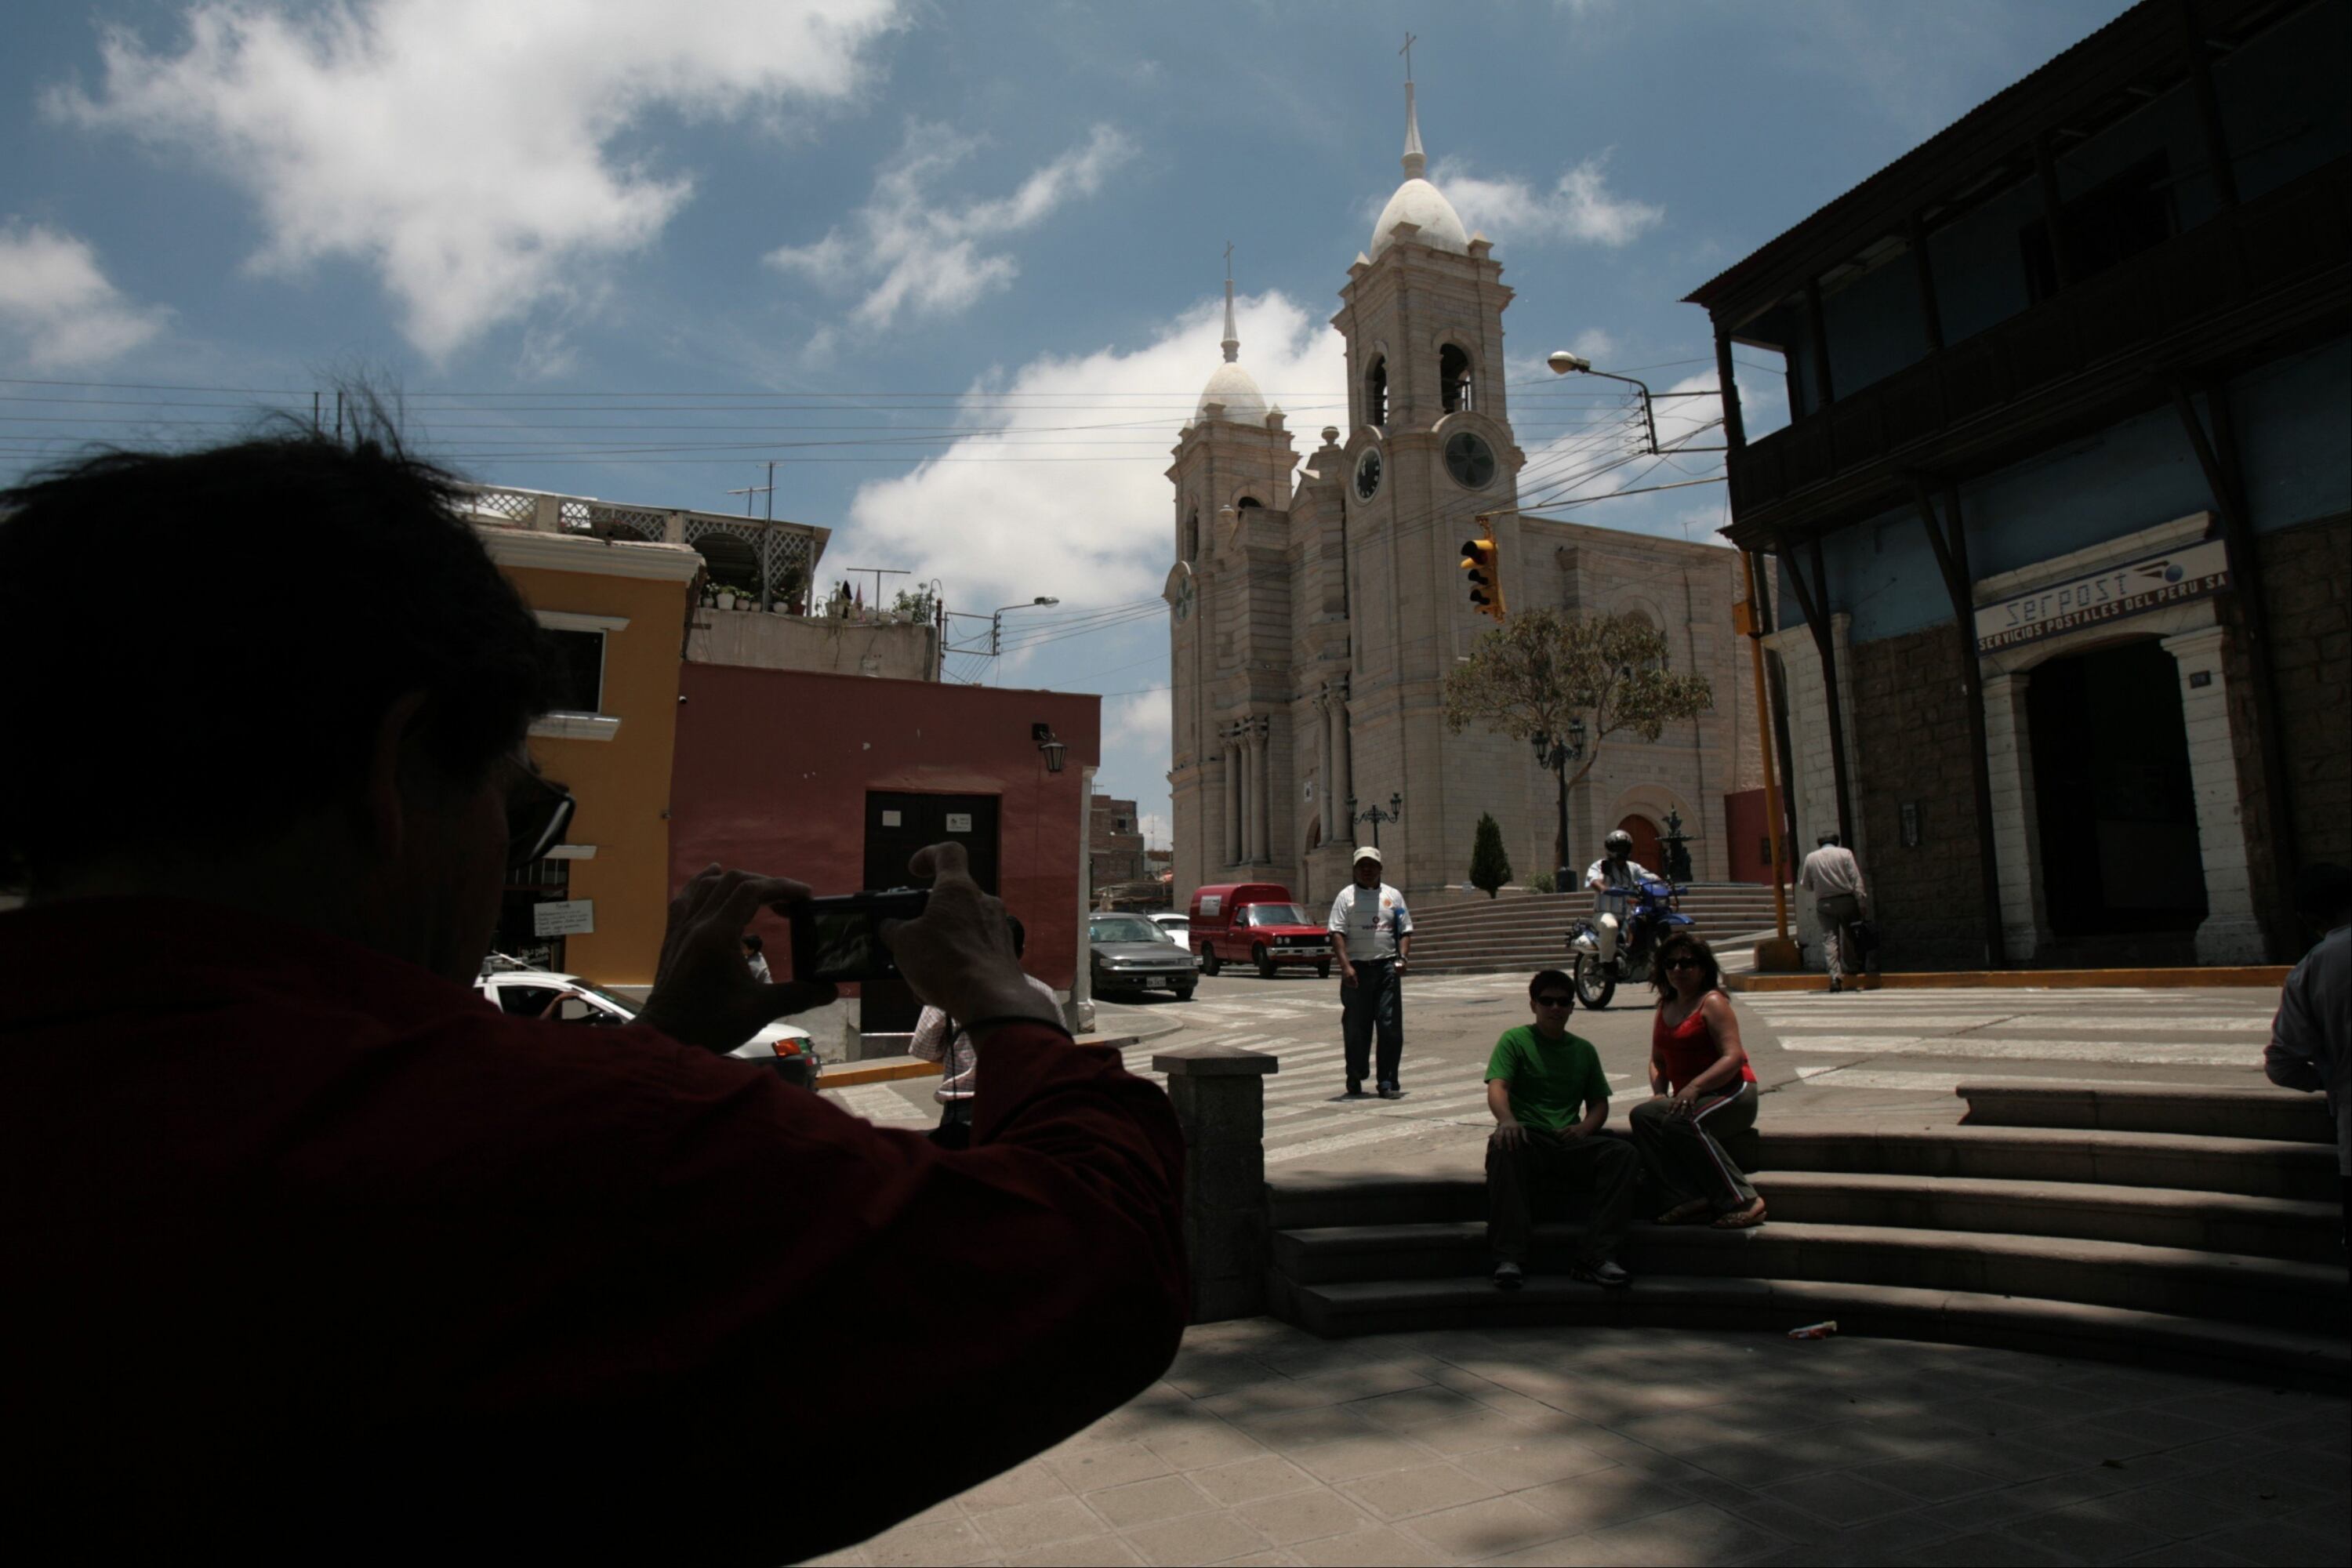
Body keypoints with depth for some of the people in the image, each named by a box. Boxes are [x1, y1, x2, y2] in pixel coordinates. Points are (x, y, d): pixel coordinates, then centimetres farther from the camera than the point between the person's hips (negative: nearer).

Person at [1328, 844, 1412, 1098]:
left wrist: (1401, 957, -5)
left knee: (1390, 1025, -3)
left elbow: (1405, 931, 12)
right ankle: (1355, 1078, 20)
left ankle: (1388, 1081, 3)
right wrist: (1345, 966, -15)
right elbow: (1337, 934, -3)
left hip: (1387, 967, 2)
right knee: (1356, 1027, 5)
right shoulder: (1346, 896, 5)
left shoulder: (1393, 895, 13)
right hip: (1357, 969, -1)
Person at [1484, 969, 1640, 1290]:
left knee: (1624, 1153, -23)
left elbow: (1599, 1103, 21)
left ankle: (1596, 1257, -26)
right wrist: (1507, 1120, -30)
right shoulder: (1515, 1040, 8)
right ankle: (1510, 1258, -37)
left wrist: (1585, 1128, -3)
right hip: (1528, 1137, -4)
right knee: (1504, 1149, -38)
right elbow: (1497, 1088, -7)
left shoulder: (1584, 1049, 22)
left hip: (1570, 1142, 4)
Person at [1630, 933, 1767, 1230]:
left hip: (1731, 1093, -6)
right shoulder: (1665, 1008, 17)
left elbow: (1734, 1057, -17)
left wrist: (1694, 1087, -29)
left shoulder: (1712, 1002, -5)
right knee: (1642, 1115, -23)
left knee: (1680, 1122, -35)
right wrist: (1659, 1092, -2)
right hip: (1689, 1099, 7)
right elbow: (1658, 1061, 19)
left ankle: (1744, 1200, -25)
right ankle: (1696, 1198, -24)